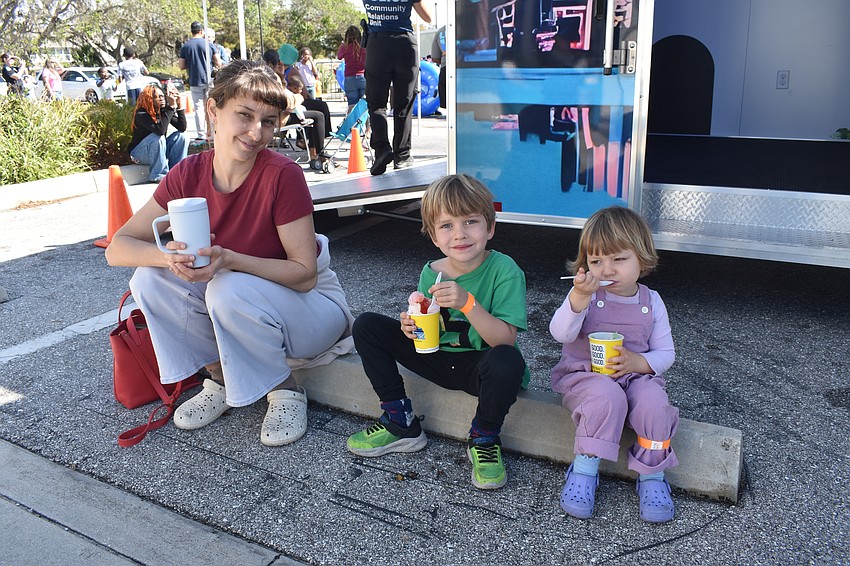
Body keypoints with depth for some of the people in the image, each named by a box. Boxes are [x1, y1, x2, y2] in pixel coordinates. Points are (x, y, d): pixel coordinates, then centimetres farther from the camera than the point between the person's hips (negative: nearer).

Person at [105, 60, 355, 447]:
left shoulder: (282, 175, -23)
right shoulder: (188, 174, -9)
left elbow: (305, 273, -22)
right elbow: (118, 248, -10)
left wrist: (230, 260, -36)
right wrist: (169, 257, -32)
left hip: (310, 305, -5)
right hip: (236, 312, 5)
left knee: (230, 289, -33)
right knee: (151, 278, -15)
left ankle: (286, 391, -7)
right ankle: (222, 380, 4)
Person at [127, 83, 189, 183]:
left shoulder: (164, 111, -5)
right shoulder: (141, 114, -22)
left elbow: (182, 128, -14)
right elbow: (160, 130, -38)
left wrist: (179, 105, -23)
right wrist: (171, 106, -37)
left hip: (159, 151, 5)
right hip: (139, 153, -5)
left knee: (181, 136, -14)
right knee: (158, 137, -33)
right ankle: (158, 176, -22)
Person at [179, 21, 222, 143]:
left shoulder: (185, 46, 0)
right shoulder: (208, 44, -2)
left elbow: (182, 66, 0)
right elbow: (218, 63, -2)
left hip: (195, 82, 0)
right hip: (209, 80, 0)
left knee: (198, 108, 3)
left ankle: (201, 136, 0)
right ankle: (212, 133, 10)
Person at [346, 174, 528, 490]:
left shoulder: (504, 271, -19)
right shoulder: (431, 273, -4)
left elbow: (505, 339, -25)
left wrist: (467, 302, -37)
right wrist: (415, 328, -17)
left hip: (480, 365, -5)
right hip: (438, 359, 5)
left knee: (507, 361, -40)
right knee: (366, 326, -4)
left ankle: (484, 440, -8)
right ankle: (401, 423, 3)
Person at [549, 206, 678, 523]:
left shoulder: (651, 302, 3)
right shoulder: (585, 294, -4)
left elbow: (665, 353, 6)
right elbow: (561, 333, -20)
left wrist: (638, 362, -16)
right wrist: (579, 297, -36)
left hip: (635, 377, 3)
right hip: (585, 375, -2)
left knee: (653, 402, -29)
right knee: (607, 397, -35)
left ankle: (652, 476, -9)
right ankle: (584, 471, -19)